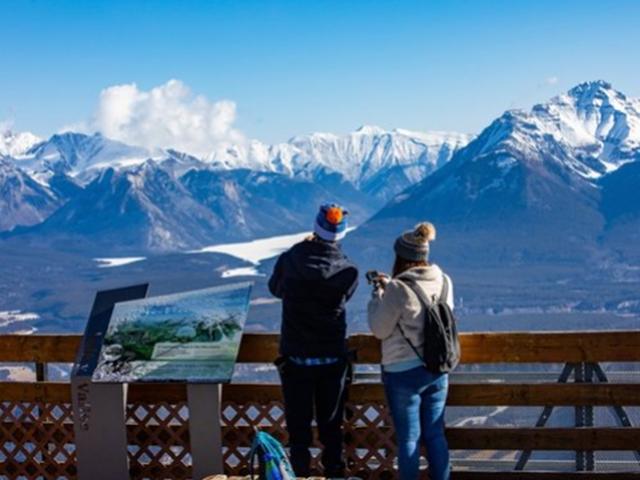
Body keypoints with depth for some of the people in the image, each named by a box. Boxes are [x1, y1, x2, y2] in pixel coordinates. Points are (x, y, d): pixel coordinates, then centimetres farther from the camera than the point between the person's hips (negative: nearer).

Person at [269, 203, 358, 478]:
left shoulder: (289, 260, -11)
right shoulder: (348, 271, -13)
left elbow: (275, 289, 8)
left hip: (295, 359, 0)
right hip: (333, 359, 0)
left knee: (298, 427, 11)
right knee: (331, 427, 15)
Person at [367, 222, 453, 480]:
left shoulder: (399, 290, -20)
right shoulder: (444, 281, -1)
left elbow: (379, 329, -10)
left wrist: (378, 293, 1)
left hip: (403, 373, -5)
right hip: (437, 370, 5)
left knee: (408, 439, 6)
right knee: (435, 435, 15)